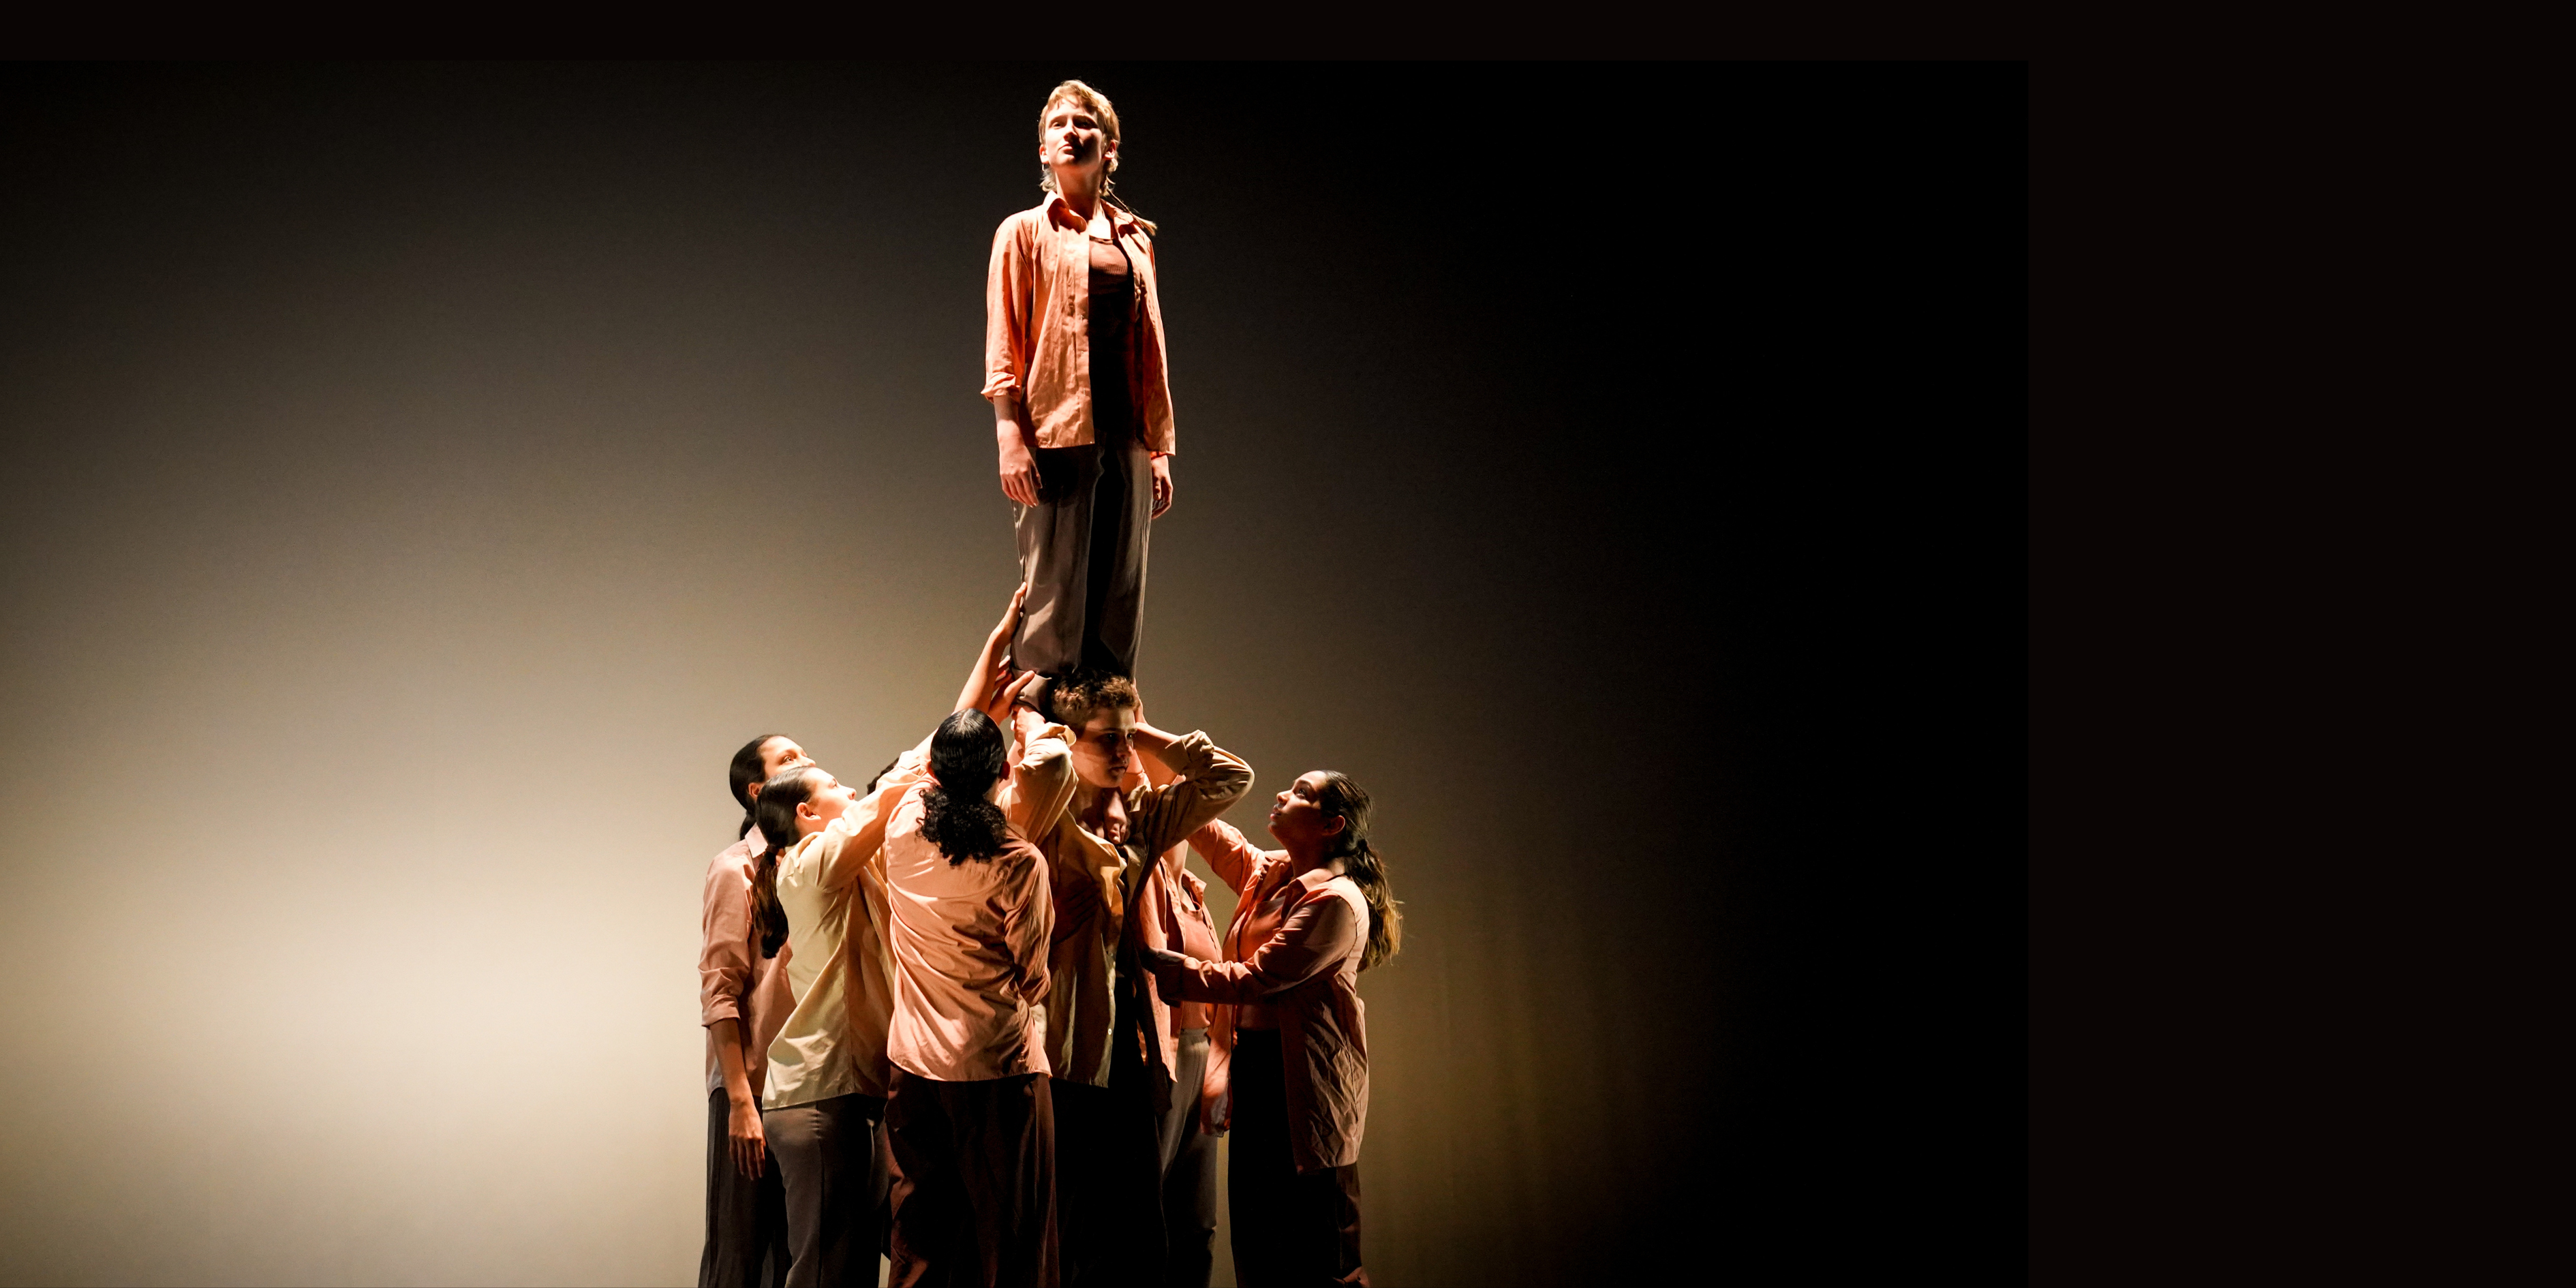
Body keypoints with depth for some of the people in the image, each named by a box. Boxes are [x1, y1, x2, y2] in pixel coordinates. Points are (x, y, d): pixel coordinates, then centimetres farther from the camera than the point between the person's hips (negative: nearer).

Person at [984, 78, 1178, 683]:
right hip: (1057, 433, -4)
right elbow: (1003, 344, 0)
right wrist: (1010, 439, -11)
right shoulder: (1024, 231, 7)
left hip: (1125, 436, 4)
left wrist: (1160, 449, 12)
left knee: (1120, 599, 3)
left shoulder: (1134, 238, 18)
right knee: (1055, 595, -7)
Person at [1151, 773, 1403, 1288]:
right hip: (1253, 1067, 9)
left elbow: (1254, 978, -19)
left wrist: (1161, 964, -18)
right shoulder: (1269, 873, 10)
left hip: (1304, 1080, -9)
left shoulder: (1337, 902, -16)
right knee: (1255, 1244, 13)